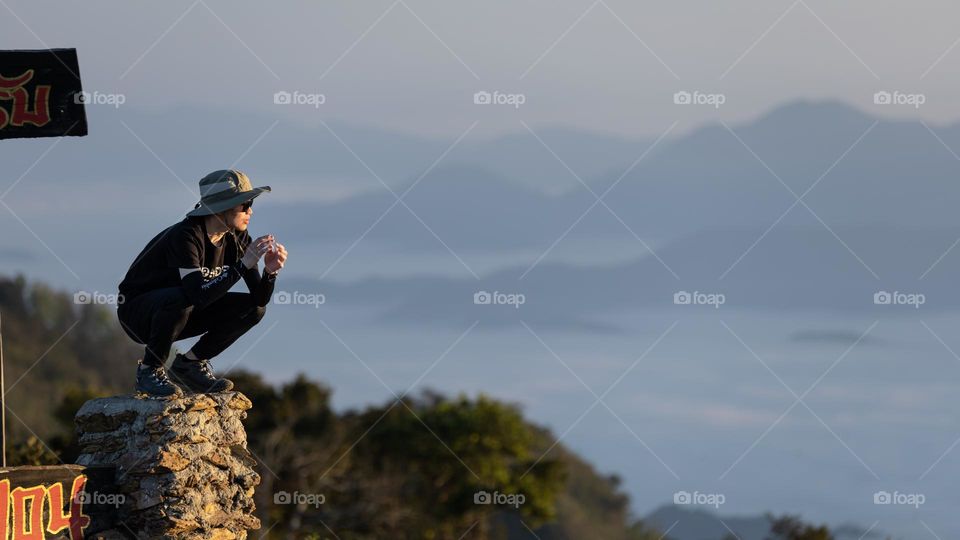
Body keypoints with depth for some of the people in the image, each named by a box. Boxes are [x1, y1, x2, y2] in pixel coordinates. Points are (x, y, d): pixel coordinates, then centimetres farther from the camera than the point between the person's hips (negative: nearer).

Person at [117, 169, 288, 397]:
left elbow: (260, 299, -6)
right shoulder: (186, 236, -29)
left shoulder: (237, 239, -7)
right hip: (137, 311, -7)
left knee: (253, 308, -8)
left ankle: (190, 363, 3)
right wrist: (243, 265, -40)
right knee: (180, 298, -39)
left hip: (182, 311, 7)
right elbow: (198, 295, -40)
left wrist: (270, 272, -26)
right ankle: (149, 370, -17)